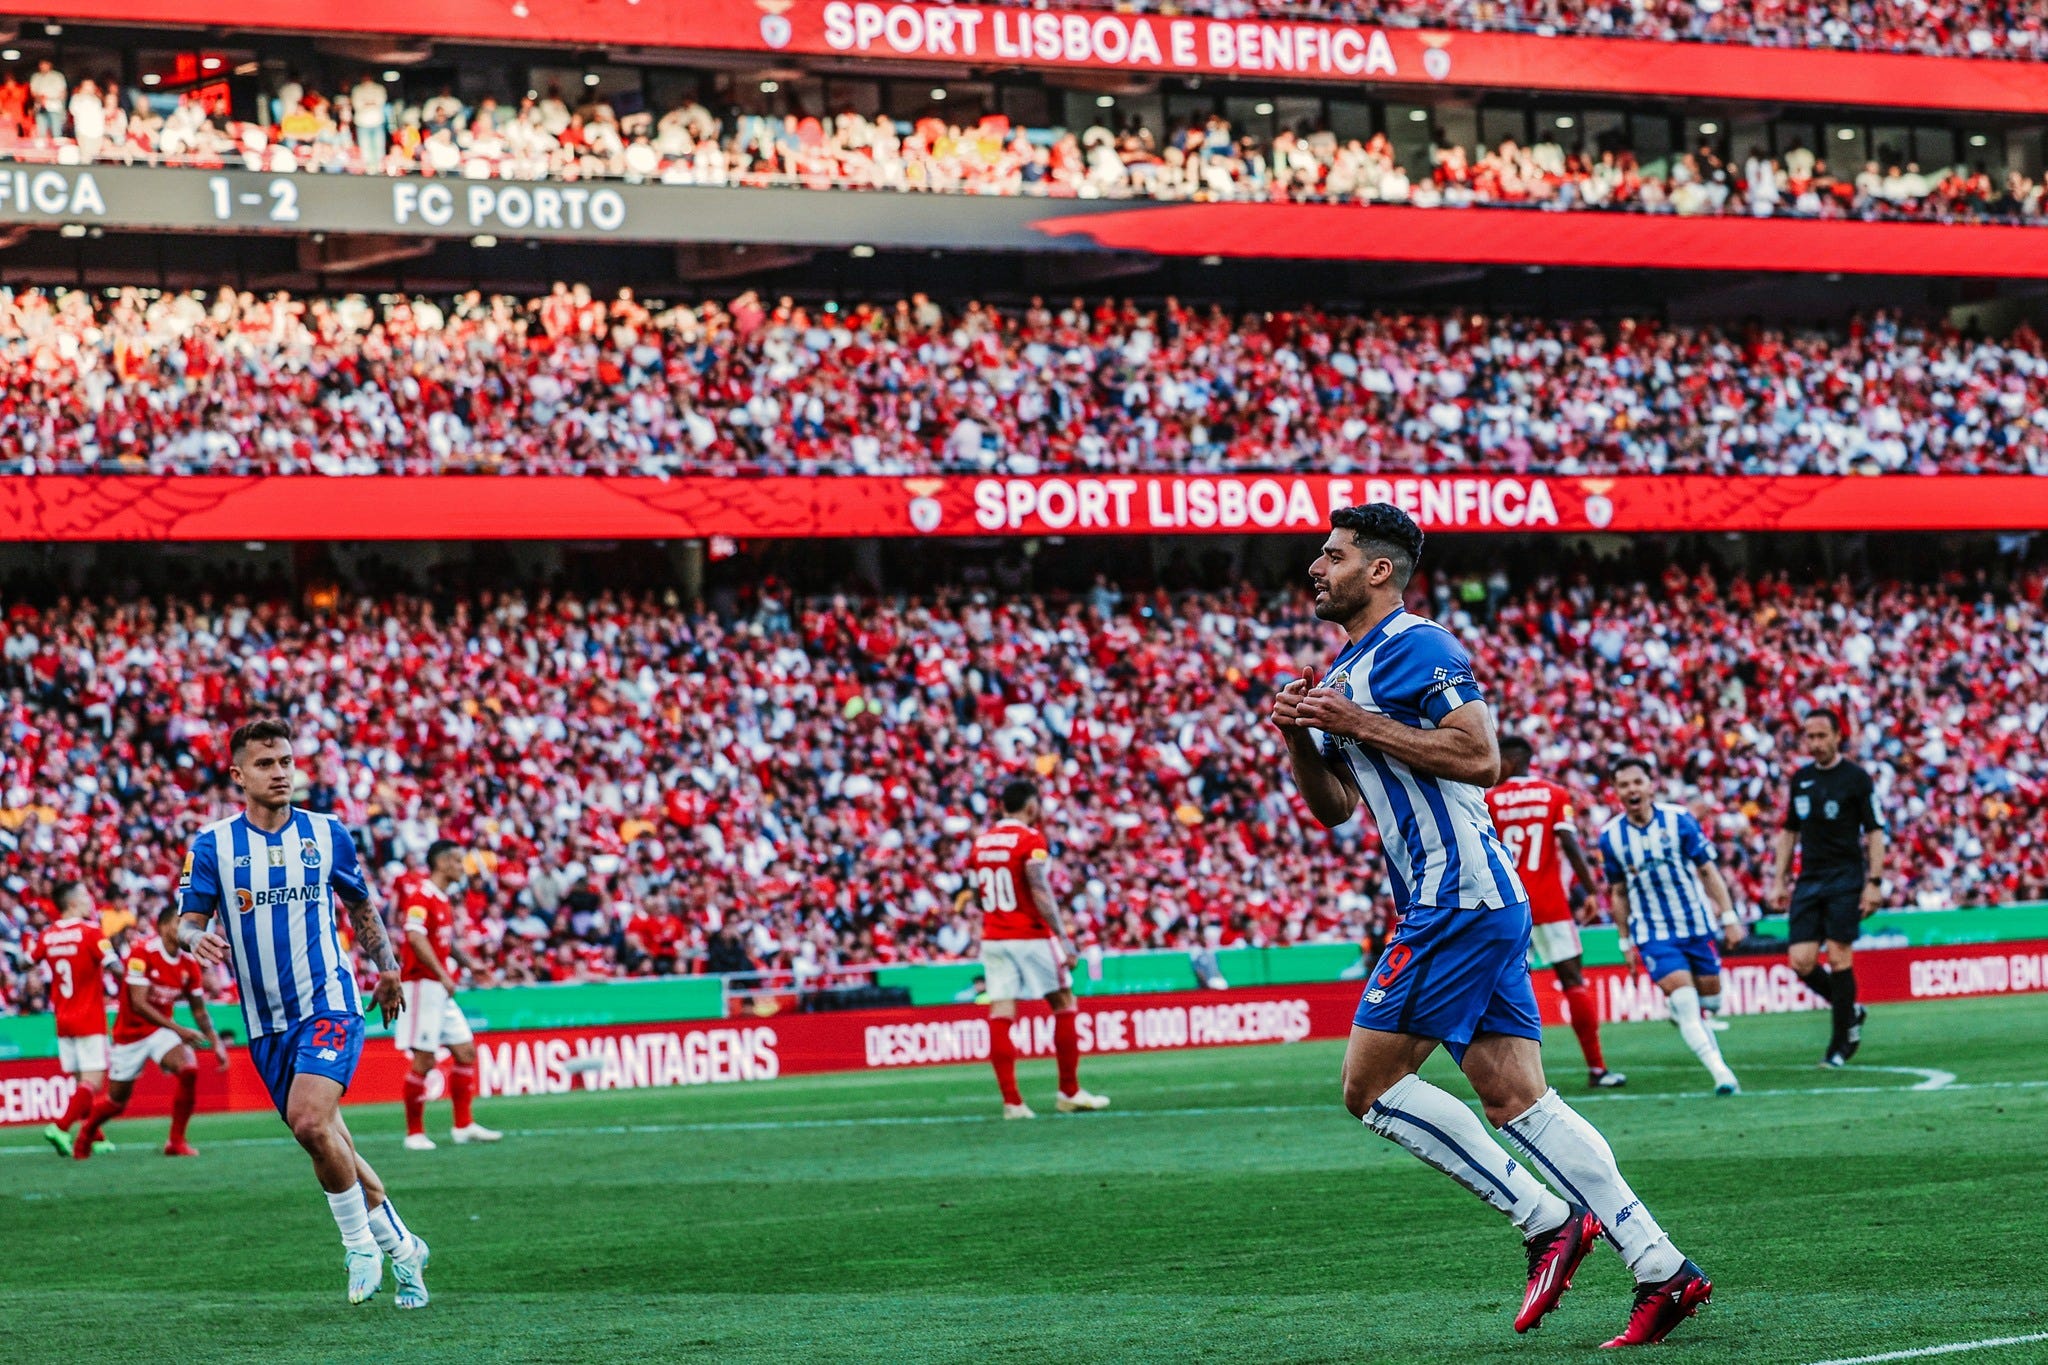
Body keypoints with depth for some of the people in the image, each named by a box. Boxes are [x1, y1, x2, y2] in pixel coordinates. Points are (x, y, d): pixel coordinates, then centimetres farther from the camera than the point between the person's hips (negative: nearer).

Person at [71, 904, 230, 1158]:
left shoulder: (189, 963, -4)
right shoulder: (142, 954, -22)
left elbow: (199, 1011, 7)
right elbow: (138, 1003, -26)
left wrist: (216, 1043, -4)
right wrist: (178, 1029, -32)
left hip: (161, 1030, 4)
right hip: (130, 1032, -4)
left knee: (188, 1069, -25)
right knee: (117, 1100, 6)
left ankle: (177, 1141, -11)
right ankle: (87, 1131, 41)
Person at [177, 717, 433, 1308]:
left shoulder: (327, 834, 3)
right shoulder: (212, 845, 1)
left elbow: (361, 905, 18)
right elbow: (186, 922, -3)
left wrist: (386, 967, 16)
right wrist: (198, 938, -25)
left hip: (328, 1003, -3)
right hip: (265, 1021, 3)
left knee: (309, 1119, -25)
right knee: (328, 1146, 9)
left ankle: (363, 1244, -8)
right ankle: (400, 1246, 26)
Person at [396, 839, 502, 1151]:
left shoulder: (442, 899, 17)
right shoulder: (421, 894, -13)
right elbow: (416, 937, -23)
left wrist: (468, 962, 11)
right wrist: (442, 975, -25)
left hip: (440, 988, 10)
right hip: (422, 983, -10)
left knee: (465, 1050, 8)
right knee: (424, 1060, -7)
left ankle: (464, 1126, 12)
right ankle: (414, 1133, -1)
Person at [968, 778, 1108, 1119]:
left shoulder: (981, 843, 10)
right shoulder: (1030, 839, -10)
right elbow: (1040, 892, -18)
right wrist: (1063, 937, -19)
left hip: (993, 938, 5)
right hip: (1030, 937, -5)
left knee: (1001, 1016, 0)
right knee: (1064, 1005, 9)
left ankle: (1011, 1101, -5)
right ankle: (1069, 1093, 11)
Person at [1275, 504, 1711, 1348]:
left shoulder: (1414, 647, -9)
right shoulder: (1342, 674, 21)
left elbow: (1479, 756, -20)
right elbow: (1332, 808, 24)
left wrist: (1358, 724, -17)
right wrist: (1299, 737, 5)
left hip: (1459, 899, -10)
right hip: (1458, 904, 10)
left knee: (1370, 1085, -8)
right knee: (1514, 1098, 3)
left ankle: (1547, 1221, -6)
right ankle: (1662, 1270, -1)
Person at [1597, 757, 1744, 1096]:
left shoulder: (1679, 820, -8)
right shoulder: (1611, 837, -4)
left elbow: (1707, 871, -1)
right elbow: (1619, 893, 7)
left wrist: (1729, 916, -4)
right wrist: (1626, 941, 9)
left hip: (1696, 925, 1)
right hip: (1653, 934, -1)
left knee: (1710, 997, 9)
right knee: (1685, 1000, -16)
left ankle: (1681, 1015, 44)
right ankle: (1721, 1073, -21)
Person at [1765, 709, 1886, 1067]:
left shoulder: (1857, 779, -4)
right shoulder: (1800, 779, 13)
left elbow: (1875, 833, -5)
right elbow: (1789, 832, 20)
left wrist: (1874, 883, -13)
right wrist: (1778, 881, 14)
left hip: (1845, 879, -5)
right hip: (1808, 881, 5)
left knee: (1838, 958, -8)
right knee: (1801, 962, -5)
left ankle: (1841, 1043, 3)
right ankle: (1851, 1012, 19)